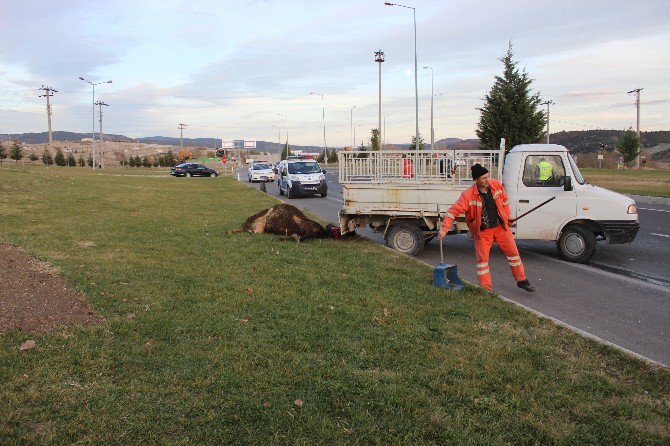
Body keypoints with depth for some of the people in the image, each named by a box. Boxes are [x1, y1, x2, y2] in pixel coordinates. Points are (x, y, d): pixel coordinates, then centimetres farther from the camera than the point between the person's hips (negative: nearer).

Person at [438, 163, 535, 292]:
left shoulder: (496, 185, -9)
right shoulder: (468, 195, -22)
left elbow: (504, 200, 10)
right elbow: (454, 211, -23)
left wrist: (506, 216, 16)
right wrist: (444, 229, -30)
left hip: (500, 226, 4)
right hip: (482, 231, -3)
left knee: (513, 252, 10)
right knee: (482, 259, -1)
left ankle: (521, 280, 28)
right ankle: (486, 289, 11)